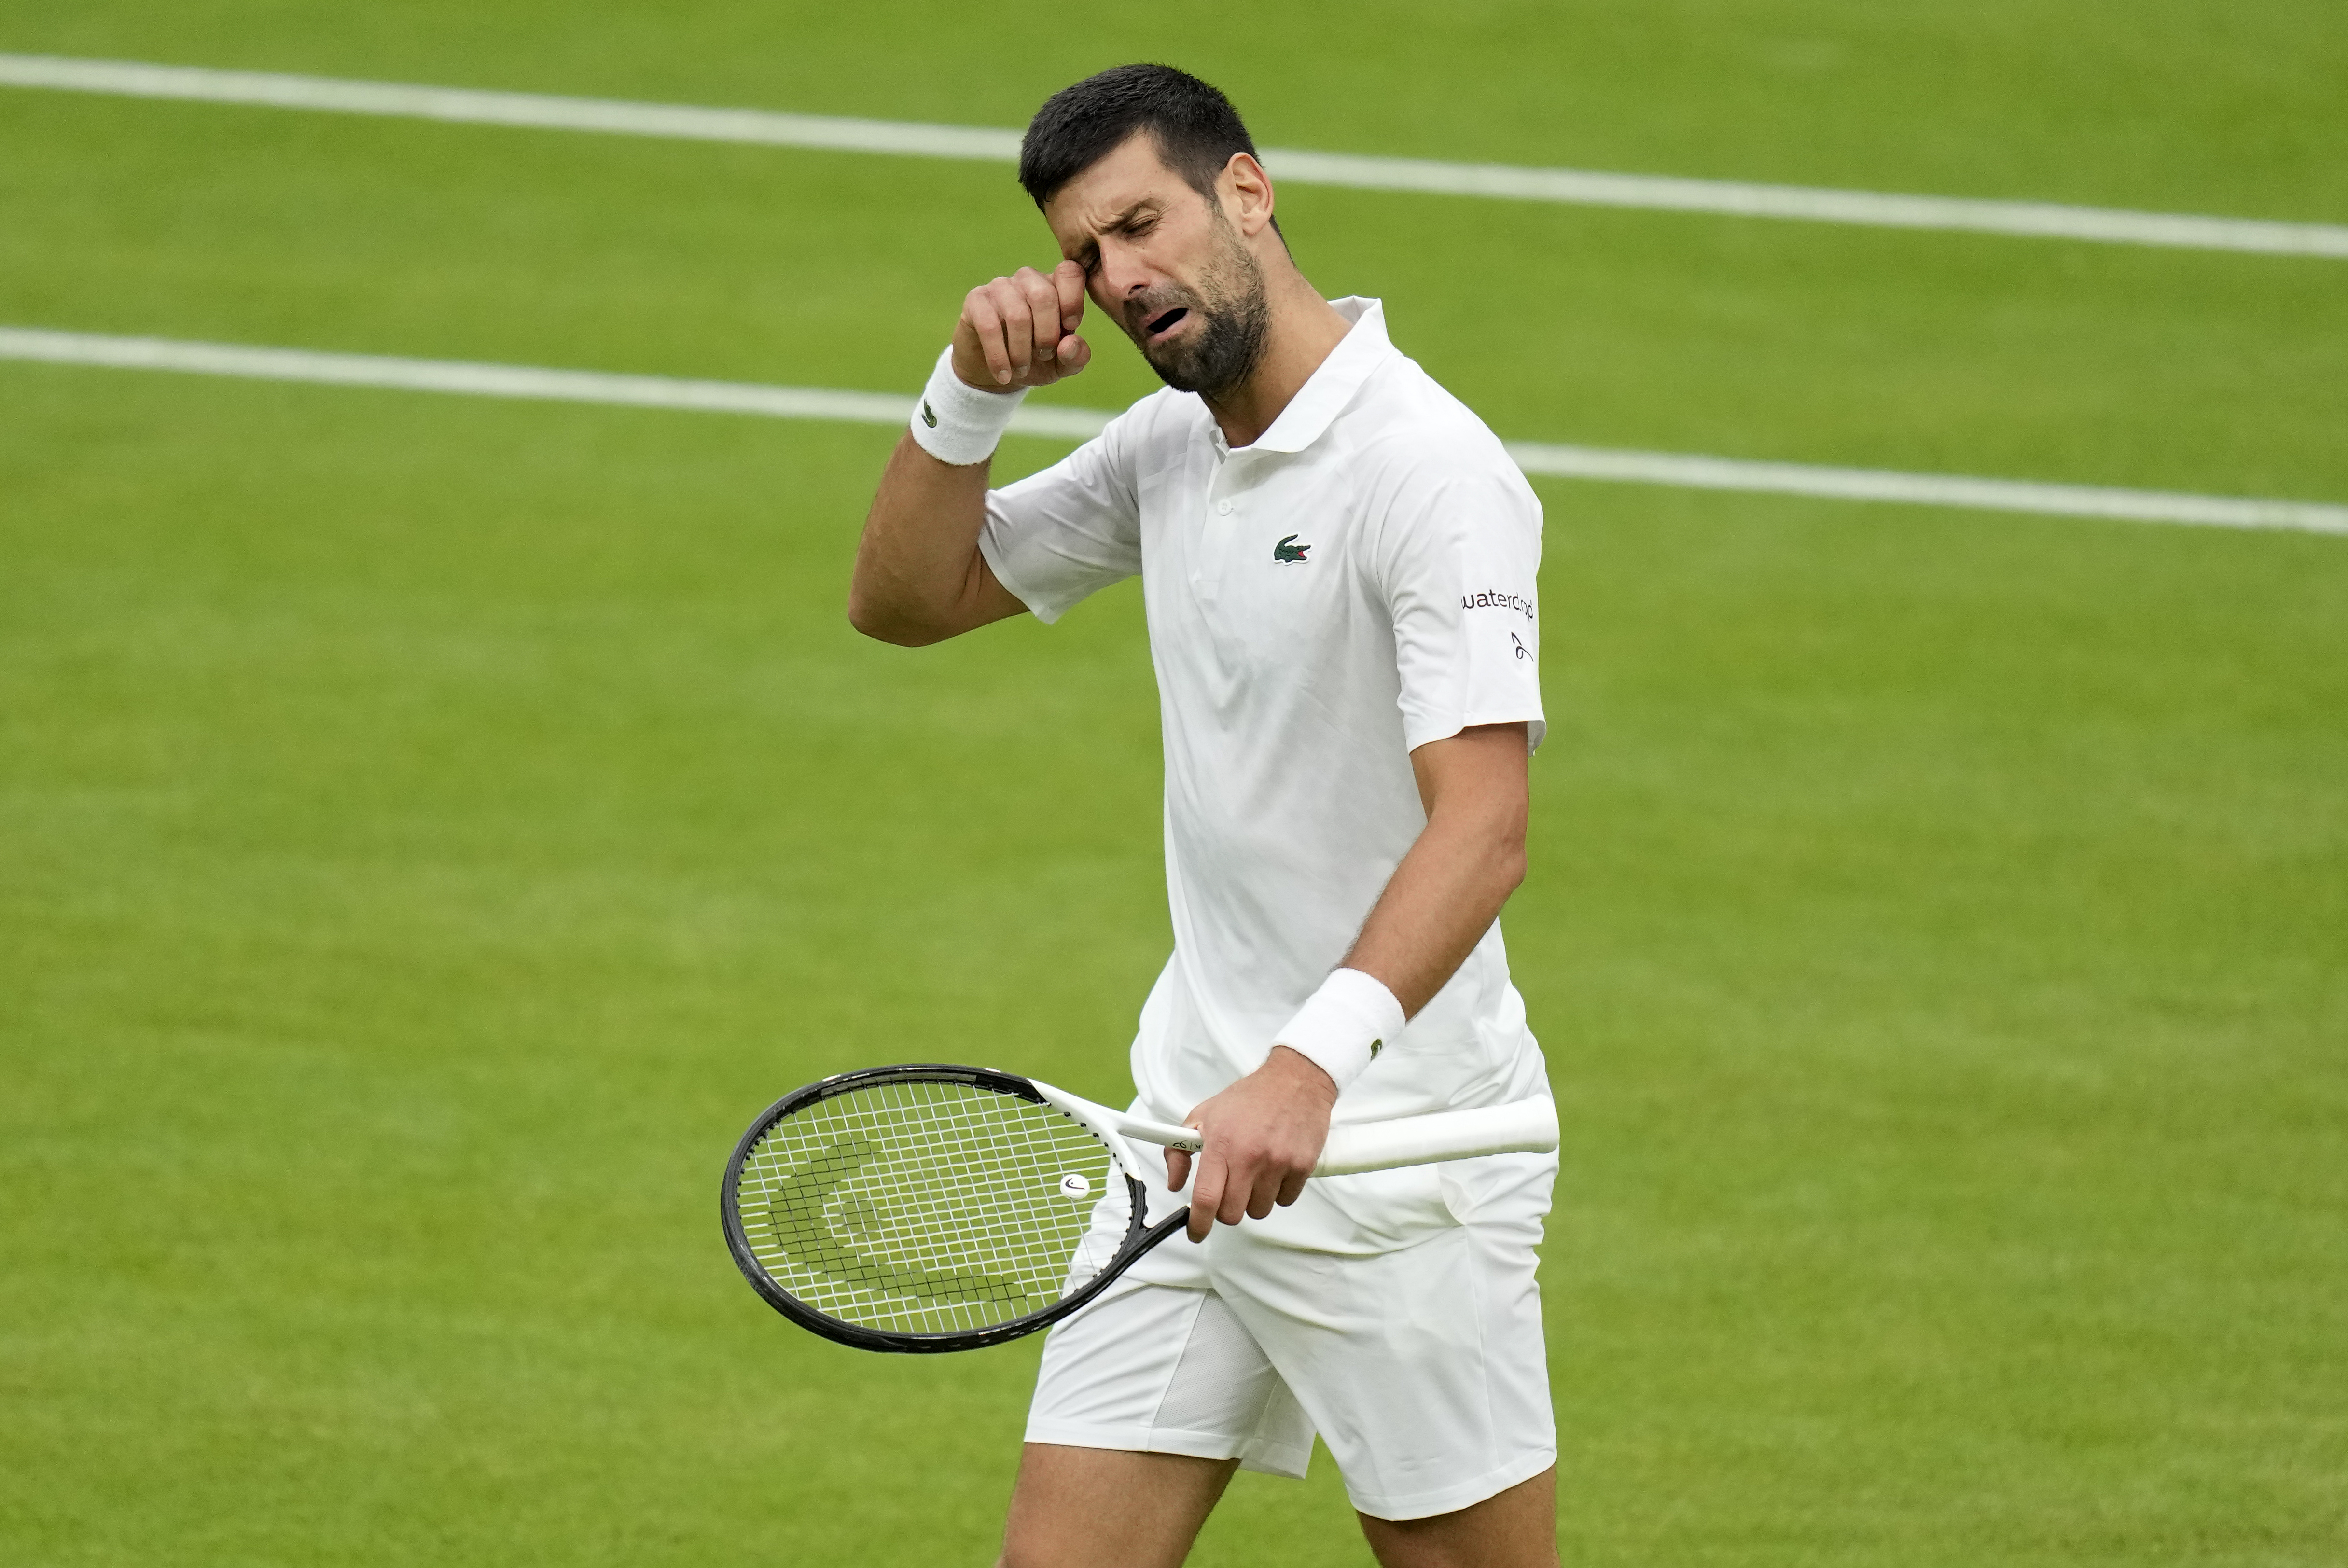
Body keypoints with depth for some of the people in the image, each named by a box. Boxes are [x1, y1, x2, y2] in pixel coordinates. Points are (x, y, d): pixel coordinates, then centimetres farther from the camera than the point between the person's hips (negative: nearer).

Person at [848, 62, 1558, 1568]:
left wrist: (1313, 1067, -41)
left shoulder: (1432, 469, -18)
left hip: (1395, 1147, -7)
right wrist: (973, 393, 1)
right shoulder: (1166, 450, 10)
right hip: (1196, 1131, 8)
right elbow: (904, 598, 19)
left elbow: (1484, 824, -28)